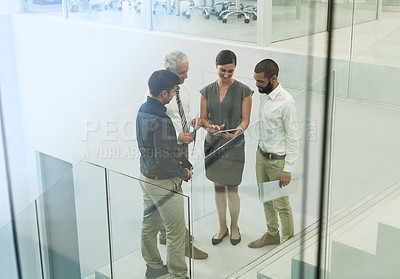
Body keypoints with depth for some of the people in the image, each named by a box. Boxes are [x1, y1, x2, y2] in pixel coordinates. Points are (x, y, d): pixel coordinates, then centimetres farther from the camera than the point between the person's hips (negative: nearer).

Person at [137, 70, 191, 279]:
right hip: (163, 181, -10)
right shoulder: (161, 120, -27)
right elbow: (163, 158, -28)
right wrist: (183, 172, -11)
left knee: (149, 224, 20)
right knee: (175, 231, 4)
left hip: (146, 175, 10)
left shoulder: (143, 110, 3)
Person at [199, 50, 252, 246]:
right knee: (218, 187, 11)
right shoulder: (207, 90, 5)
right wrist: (210, 127, -15)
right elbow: (202, 118, 7)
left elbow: (245, 120, -4)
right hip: (212, 144, 3)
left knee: (232, 188, 0)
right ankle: (222, 227, 27)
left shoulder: (243, 91, -4)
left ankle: (234, 227, 22)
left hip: (234, 146, -3)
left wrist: (236, 132, -24)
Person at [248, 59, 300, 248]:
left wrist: (288, 169, -18)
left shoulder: (286, 102, -23)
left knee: (281, 204, 4)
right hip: (261, 154, 8)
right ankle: (272, 234, 38)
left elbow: (293, 138, -19)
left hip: (277, 160, -8)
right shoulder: (263, 95, 2)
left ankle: (288, 241, 21)